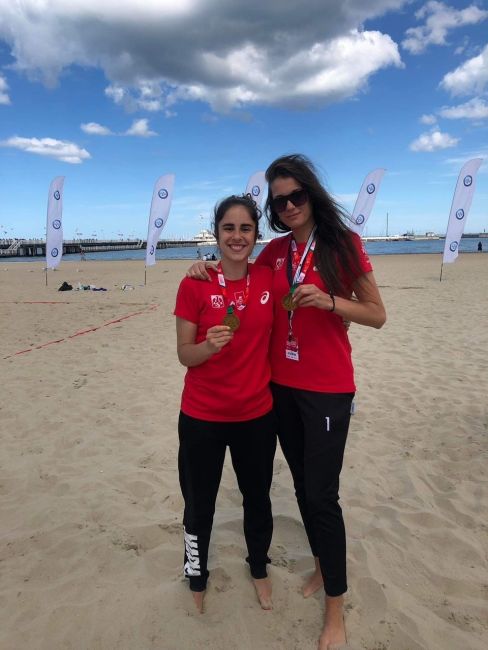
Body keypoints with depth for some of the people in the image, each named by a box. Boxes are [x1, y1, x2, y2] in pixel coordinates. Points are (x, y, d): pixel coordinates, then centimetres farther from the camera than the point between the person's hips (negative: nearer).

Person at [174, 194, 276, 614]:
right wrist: (210, 344, -27)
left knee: (257, 498, 20)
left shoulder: (270, 279, -3)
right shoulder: (194, 285, -11)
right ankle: (196, 578, 43)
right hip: (202, 417, -2)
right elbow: (184, 354, -9)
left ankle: (259, 569, 48)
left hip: (257, 414, 3)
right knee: (199, 504, 15)